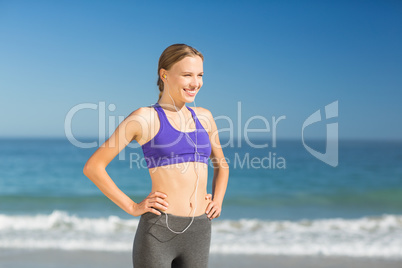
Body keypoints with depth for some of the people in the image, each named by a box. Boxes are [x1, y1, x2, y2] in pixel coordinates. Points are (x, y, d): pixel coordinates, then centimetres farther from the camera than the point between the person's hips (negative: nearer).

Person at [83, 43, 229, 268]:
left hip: (199, 232, 5)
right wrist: (132, 207, -8)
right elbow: (93, 167, -5)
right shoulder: (145, 118, -5)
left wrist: (217, 201, 11)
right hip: (158, 231, -5)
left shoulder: (204, 117, 10)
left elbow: (221, 165, 27)